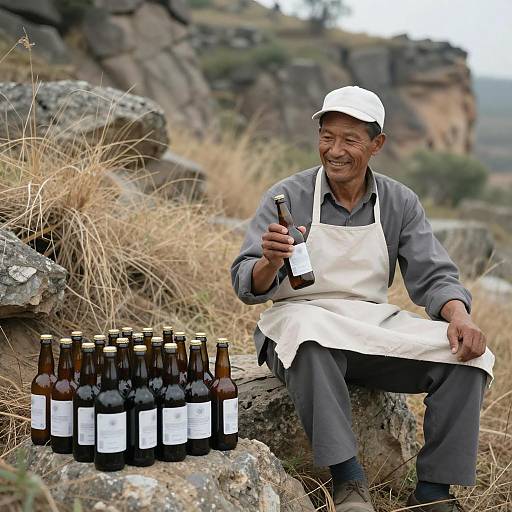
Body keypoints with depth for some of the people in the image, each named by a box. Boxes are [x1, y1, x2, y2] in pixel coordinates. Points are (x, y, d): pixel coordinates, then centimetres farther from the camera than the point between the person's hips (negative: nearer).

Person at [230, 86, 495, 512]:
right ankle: (348, 478, -29)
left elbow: (432, 276, 2)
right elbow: (248, 286, -9)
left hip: (376, 326, 3)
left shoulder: (400, 203, 6)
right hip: (303, 323, -3)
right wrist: (270, 263, -34)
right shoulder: (288, 197, -4)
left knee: (467, 354, -19)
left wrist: (459, 315, -20)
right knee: (309, 331, -39)